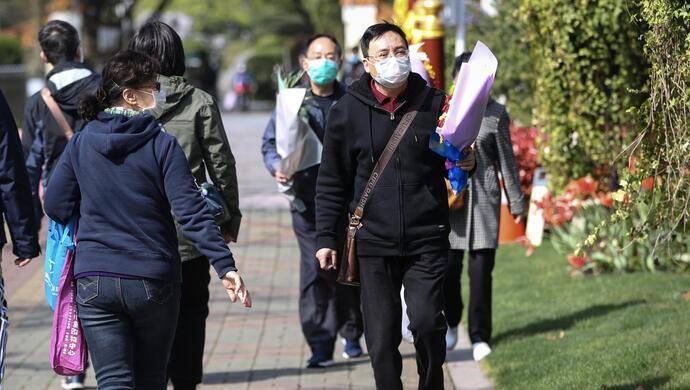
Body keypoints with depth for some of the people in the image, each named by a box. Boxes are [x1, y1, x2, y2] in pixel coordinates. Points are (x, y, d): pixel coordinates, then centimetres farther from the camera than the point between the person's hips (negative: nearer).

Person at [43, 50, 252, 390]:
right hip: (153, 282, -1)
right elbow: (191, 212, -14)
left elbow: (56, 206, 4)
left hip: (95, 282, 1)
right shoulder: (163, 145, -7)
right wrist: (225, 266, -15)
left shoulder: (81, 144, 1)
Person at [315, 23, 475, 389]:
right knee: (381, 338, 1)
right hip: (374, 242, 1)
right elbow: (332, 183, 9)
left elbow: (456, 160, 16)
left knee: (427, 322, -12)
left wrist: (467, 165, -7)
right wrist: (326, 238, 5)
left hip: (427, 240, -1)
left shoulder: (435, 103, 3)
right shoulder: (347, 111, 3)